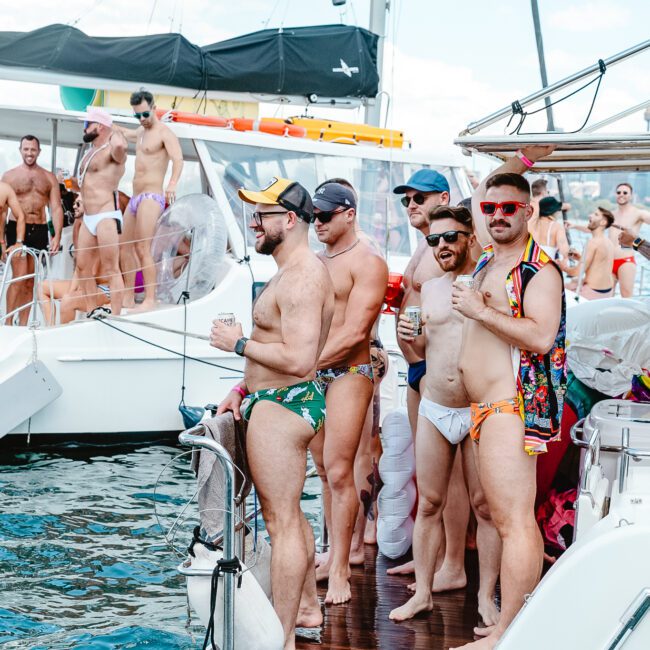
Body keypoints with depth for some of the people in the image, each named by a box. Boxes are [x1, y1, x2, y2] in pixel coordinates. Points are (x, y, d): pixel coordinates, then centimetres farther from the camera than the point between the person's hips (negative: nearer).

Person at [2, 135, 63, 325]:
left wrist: (57, 236, -6)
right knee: (19, 279, -14)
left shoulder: (49, 178, 11)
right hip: (17, 229, -3)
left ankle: (23, 325, 10)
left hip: (40, 231, 3)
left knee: (30, 282, 5)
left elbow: (56, 208, 6)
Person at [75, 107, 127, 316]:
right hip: (88, 219, 10)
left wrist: (115, 133, -16)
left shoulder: (111, 151, -10)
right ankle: (91, 313, 19)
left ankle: (115, 317, -9)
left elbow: (120, 146, -36)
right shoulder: (90, 152, 20)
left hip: (106, 217, -10)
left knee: (111, 269, -9)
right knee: (83, 267, 11)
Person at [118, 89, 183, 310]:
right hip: (135, 198, 9)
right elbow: (123, 133, 44)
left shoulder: (164, 132, -9)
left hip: (151, 197, -9)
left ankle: (150, 300, -16)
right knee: (125, 248, 8)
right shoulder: (140, 132, 19)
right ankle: (128, 298, 13)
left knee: (143, 249, -16)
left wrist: (172, 184, -41)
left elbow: (178, 159, -25)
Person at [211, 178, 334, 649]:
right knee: (288, 513, 23)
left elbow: (298, 359, -29)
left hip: (282, 407, -12)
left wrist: (238, 343, -19)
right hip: (280, 401, 12)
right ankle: (307, 607, 37)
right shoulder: (294, 271, 15)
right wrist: (245, 389, 18)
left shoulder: (302, 278, -21)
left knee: (283, 521, -6)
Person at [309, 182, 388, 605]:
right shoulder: (315, 261, 16)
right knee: (325, 471, 10)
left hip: (347, 375, -7)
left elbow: (354, 332, -16)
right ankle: (335, 557, 19)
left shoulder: (368, 263, -8)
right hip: (311, 376, 7)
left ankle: (340, 571, -6)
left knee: (339, 472, -10)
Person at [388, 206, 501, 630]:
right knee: (428, 504, 9)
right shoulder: (430, 288, 13)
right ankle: (423, 593, 18)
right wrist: (409, 338, 0)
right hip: (433, 410, 5)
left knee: (486, 506, 0)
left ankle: (487, 597, 9)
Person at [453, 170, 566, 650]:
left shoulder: (540, 270, -10)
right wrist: (470, 358, 22)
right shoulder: (486, 262, 19)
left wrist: (480, 310, -19)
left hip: (512, 407, -10)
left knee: (514, 521, -12)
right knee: (514, 519, 14)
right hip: (486, 406, 10)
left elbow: (540, 336, -23)